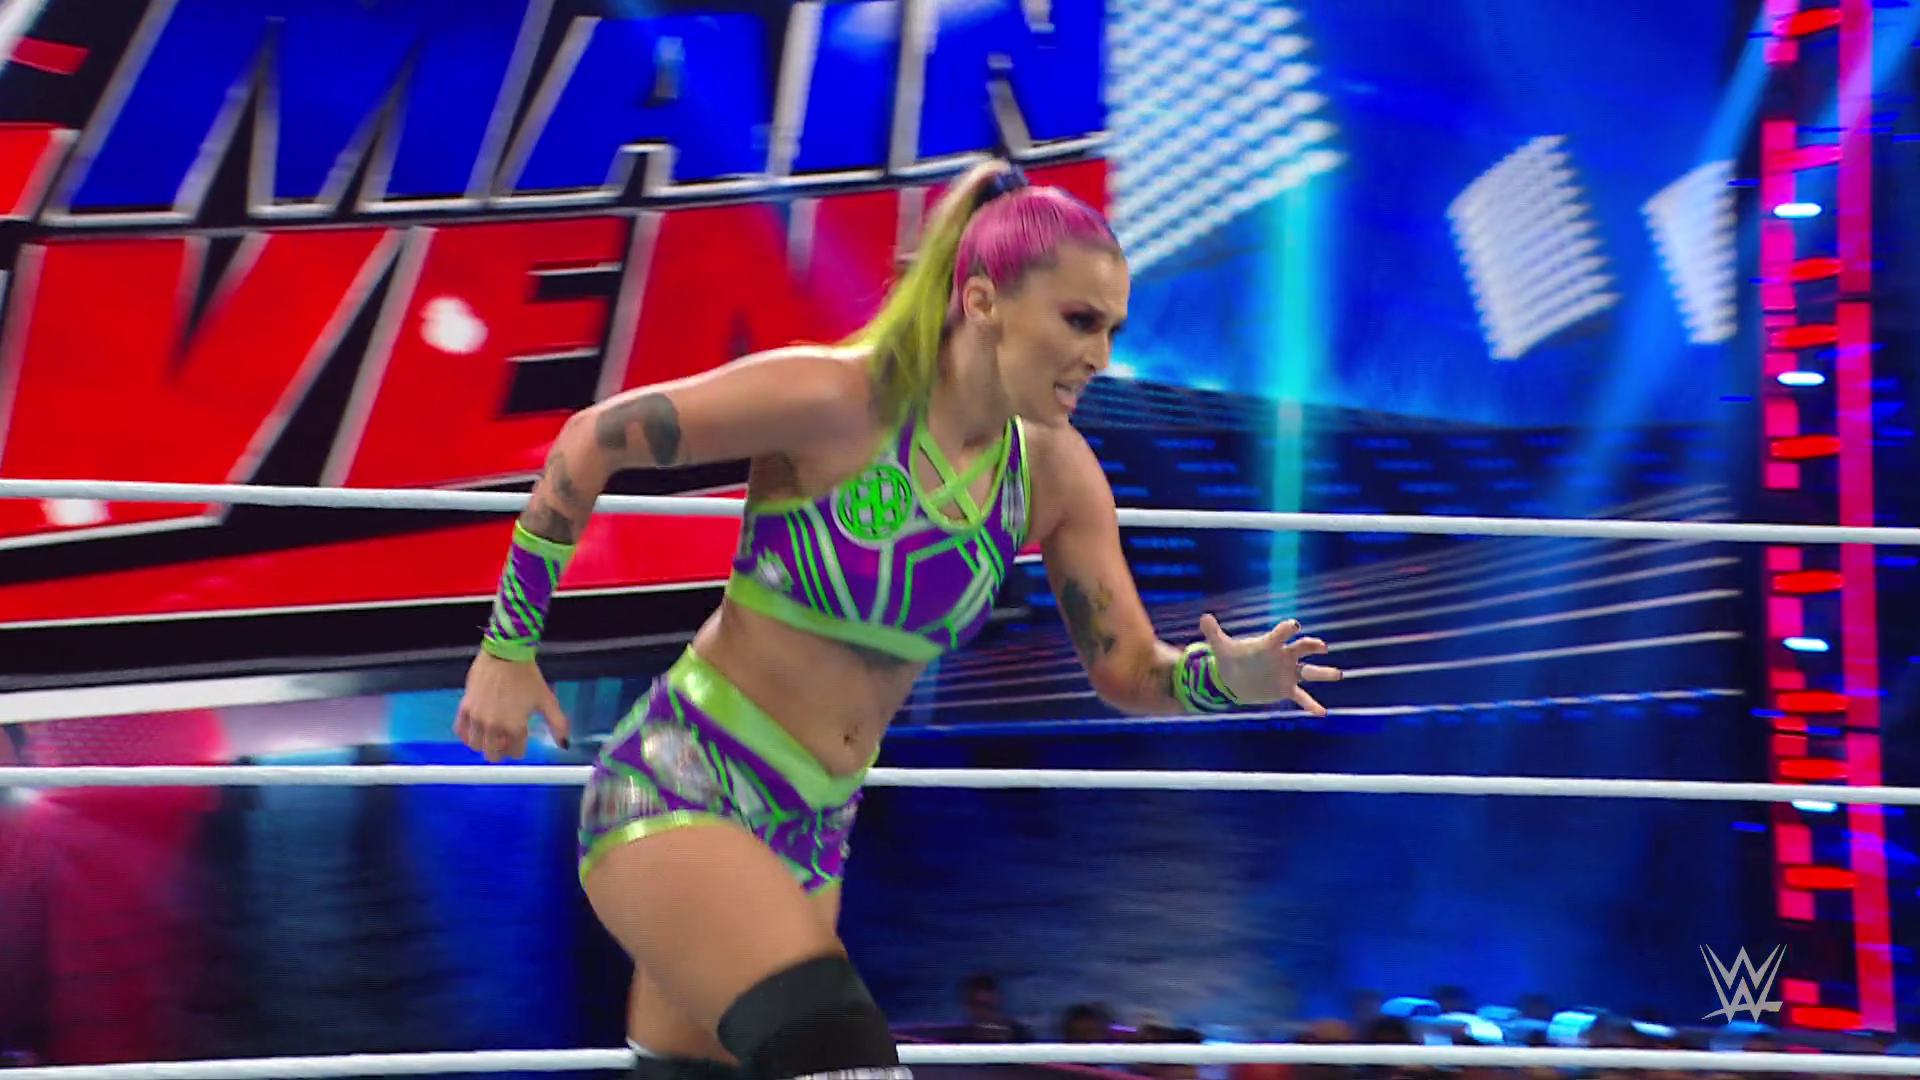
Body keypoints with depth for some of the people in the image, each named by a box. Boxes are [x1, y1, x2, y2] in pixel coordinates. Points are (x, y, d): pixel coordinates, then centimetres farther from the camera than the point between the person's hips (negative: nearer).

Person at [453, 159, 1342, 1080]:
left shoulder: (1055, 473, -1)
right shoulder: (838, 398, -19)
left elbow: (1126, 670, 3)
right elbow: (591, 440, -10)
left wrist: (1231, 675, -19)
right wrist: (509, 646, -7)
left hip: (815, 831, 7)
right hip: (677, 786, -6)